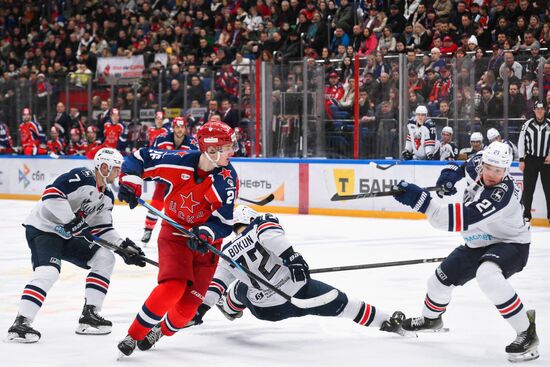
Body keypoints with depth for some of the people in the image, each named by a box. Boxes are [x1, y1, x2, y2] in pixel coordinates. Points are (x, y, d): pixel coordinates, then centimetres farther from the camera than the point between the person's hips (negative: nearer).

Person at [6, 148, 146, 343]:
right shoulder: (82, 177, -19)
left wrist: (124, 247, -1)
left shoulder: (107, 197, 9)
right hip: (42, 229, -9)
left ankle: (89, 315, 3)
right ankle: (20, 323, -30)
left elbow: (102, 230, 12)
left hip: (66, 235, 10)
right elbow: (51, 193, -30)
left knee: (105, 258, 3)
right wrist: (73, 223, -30)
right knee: (49, 271, -30)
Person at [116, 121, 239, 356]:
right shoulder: (179, 162, -18)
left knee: (189, 302, -2)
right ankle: (134, 335, -9)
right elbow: (139, 159, -6)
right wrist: (130, 182, -20)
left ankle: (162, 331, 30)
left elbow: (223, 221, -17)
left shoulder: (227, 178, -15)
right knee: (173, 286, -24)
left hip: (206, 241, 2)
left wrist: (205, 235, -33)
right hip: (174, 232, -2)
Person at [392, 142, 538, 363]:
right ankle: (431, 318, 49)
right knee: (442, 278, 15)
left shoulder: (501, 194, -38)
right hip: (478, 244, 8)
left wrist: (421, 200, -50)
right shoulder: (477, 164, -15)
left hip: (510, 244, -8)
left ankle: (526, 332, -27)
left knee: (487, 274, -38)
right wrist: (451, 173, -5)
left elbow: (459, 219, -45)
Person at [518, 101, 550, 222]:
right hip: (531, 160, 0)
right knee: (528, 188, 1)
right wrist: (522, 160, -2)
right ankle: (526, 214, 9)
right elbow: (521, 142, 1)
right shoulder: (527, 125, -3)